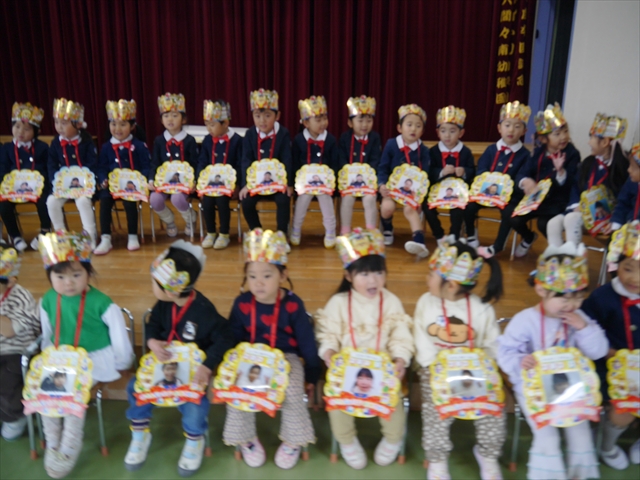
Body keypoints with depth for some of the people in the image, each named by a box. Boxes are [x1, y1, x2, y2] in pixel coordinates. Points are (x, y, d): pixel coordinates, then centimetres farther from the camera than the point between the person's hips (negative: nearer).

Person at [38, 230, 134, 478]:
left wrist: (119, 365, -5)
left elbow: (119, 335, -10)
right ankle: (52, 443, 6)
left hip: (95, 359, -5)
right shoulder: (48, 301, -2)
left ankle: (70, 446, -4)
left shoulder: (101, 303, -18)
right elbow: (47, 335, 14)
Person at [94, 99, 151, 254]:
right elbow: (101, 168, 12)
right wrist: (103, 180, -9)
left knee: (129, 201, -30)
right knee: (104, 199, -24)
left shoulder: (139, 146, 1)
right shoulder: (106, 147, 9)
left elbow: (147, 168, -3)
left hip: (133, 185, -3)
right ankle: (105, 239, -15)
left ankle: (132, 236, -9)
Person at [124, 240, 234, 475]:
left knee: (194, 402, -27)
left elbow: (224, 339, -25)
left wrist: (206, 367, -35)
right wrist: (152, 341, -17)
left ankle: (194, 442, 7)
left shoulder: (204, 310, -28)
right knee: (136, 387, -9)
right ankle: (140, 435, 16)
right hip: (165, 361, 6)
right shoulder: (163, 304, -7)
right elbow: (152, 325, 7)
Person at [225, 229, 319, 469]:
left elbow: (306, 341, -5)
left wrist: (312, 374, 0)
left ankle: (292, 441, 3)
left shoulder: (293, 304, -14)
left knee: (292, 393, -26)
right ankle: (247, 439, 6)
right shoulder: (242, 303, -8)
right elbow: (233, 339, 5)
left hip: (287, 358, -2)